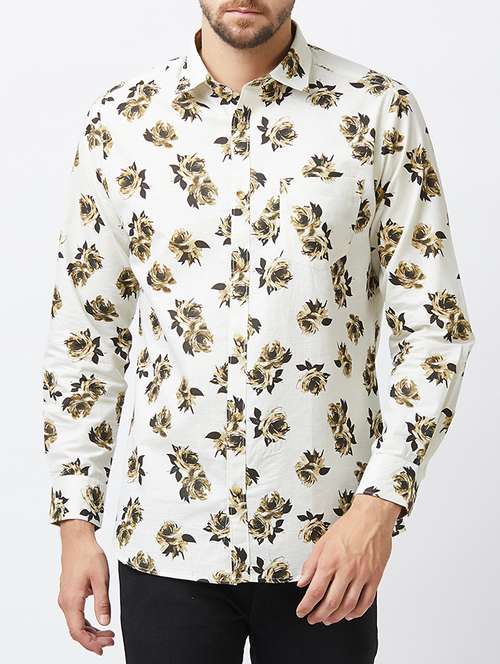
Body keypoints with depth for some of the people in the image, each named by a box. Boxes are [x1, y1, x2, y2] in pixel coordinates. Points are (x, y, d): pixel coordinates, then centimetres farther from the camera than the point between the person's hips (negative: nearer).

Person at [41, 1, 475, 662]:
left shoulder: (380, 112, -4)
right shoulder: (120, 121, 1)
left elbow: (434, 326, -4)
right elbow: (85, 334, 5)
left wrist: (380, 505, -14)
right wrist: (76, 524, 2)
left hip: (328, 544, -1)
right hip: (168, 543, 1)